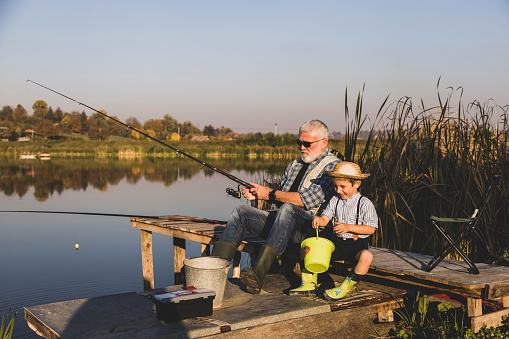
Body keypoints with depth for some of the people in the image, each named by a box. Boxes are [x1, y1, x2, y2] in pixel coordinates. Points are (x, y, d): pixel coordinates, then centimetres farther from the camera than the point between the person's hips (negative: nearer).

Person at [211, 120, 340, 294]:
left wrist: (270, 194, -9)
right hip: (282, 222, 8)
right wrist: (258, 193, 7)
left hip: (310, 226, -8)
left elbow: (306, 199, -16)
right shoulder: (296, 163, 23)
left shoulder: (332, 166, -4)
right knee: (241, 211, -7)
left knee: (287, 209, -38)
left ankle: (257, 275, -47)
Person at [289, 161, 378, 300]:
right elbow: (325, 219, 2)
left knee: (366, 256, -37)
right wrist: (318, 219, -23)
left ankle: (344, 288, -21)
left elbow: (370, 229, -13)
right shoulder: (335, 200, 8)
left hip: (357, 243, -5)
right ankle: (309, 285, 3)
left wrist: (348, 227, -24)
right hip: (335, 242, 5)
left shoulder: (365, 204, -8)